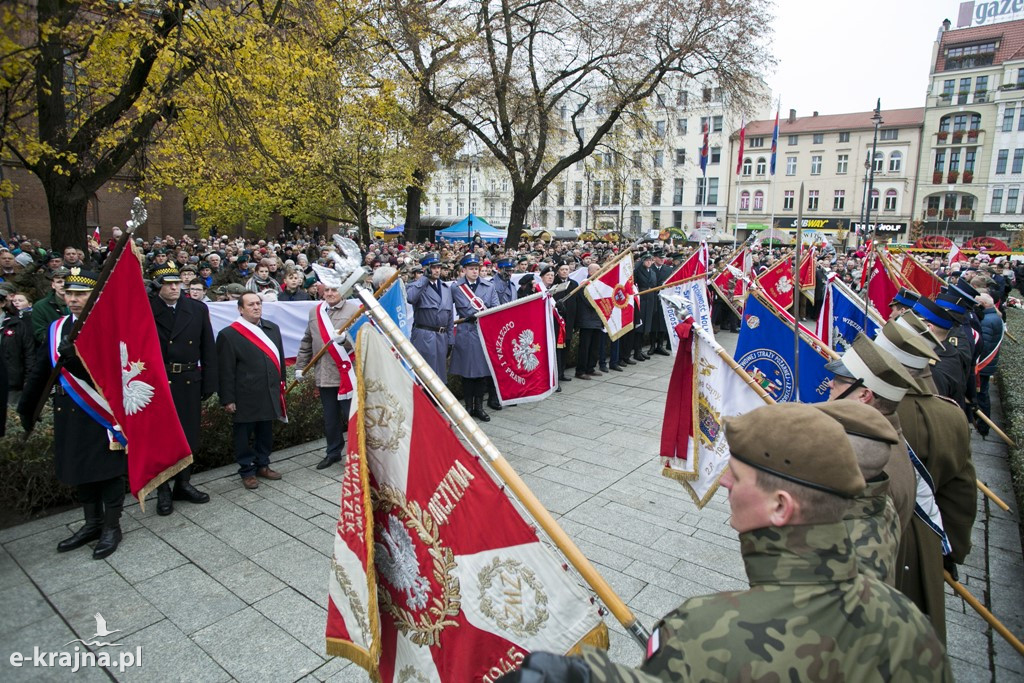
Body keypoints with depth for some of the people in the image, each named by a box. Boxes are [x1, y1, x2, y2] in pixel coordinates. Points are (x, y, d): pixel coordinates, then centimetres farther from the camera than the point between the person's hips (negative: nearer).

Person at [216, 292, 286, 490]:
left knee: (266, 433, 16)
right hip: (246, 397, -5)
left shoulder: (273, 329, 8)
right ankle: (247, 471, 21)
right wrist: (227, 399, -9)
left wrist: (281, 384, 12)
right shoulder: (229, 334, -8)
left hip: (270, 395, 5)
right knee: (244, 436, 8)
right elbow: (225, 371, -8)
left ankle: (262, 465, 32)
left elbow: (280, 359, 14)